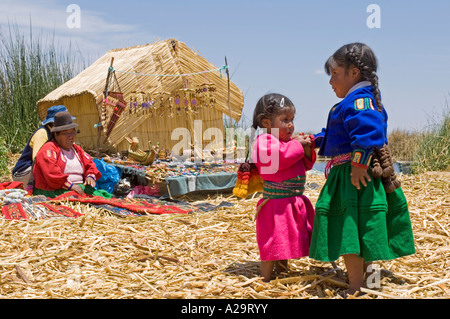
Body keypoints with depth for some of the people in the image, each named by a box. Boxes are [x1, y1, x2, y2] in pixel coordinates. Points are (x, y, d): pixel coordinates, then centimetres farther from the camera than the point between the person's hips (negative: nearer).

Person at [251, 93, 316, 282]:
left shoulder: (289, 141, 14)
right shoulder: (264, 142, -13)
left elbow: (305, 165, 18)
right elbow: (279, 157, -31)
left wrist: (307, 150, -2)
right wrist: (297, 145, -18)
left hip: (294, 202, 9)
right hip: (275, 202, -9)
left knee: (286, 242, 22)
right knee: (273, 244, -5)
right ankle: (265, 280, 5)